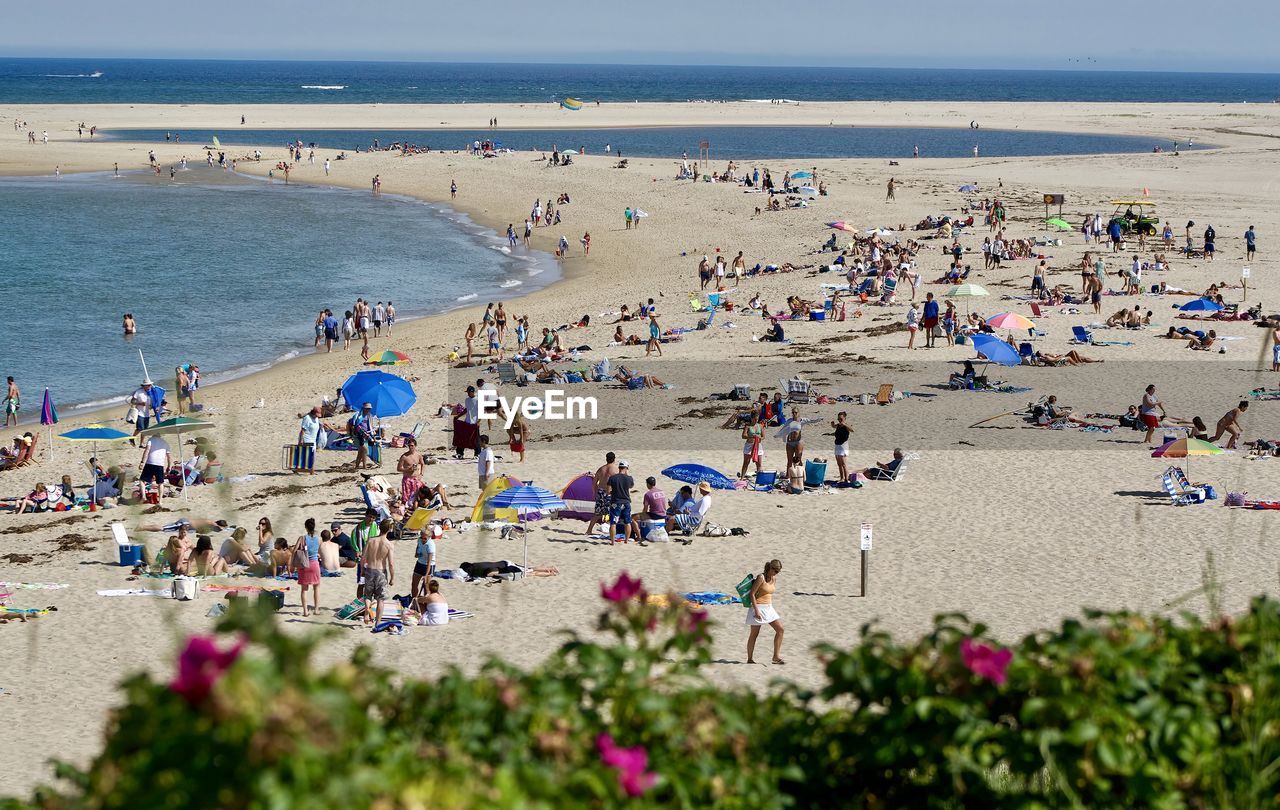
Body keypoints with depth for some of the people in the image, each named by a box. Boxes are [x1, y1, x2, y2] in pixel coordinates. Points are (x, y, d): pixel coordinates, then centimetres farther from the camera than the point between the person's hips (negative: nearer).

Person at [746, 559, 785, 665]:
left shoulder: (774, 579, 8)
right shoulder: (761, 578, -15)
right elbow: (752, 594, -16)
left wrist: (773, 608, 16)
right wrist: (756, 610, -20)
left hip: (769, 608, 8)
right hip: (758, 607, -8)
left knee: (780, 629, -2)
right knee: (754, 634, 0)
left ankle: (776, 656, 0)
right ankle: (750, 659, 10)